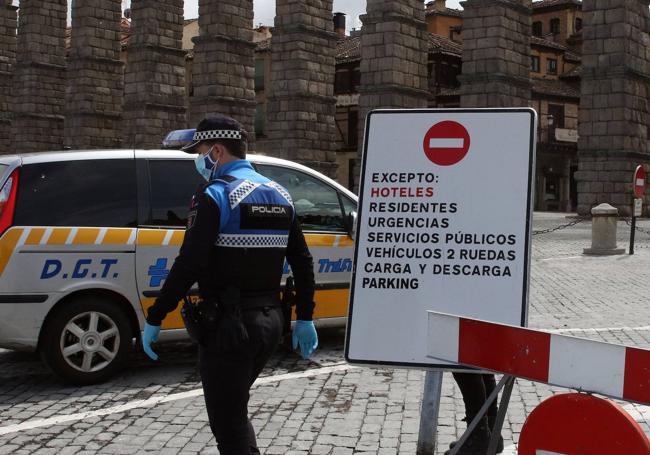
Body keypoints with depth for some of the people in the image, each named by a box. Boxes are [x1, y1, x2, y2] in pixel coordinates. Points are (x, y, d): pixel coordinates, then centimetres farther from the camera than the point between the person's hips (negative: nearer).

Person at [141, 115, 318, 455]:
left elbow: (189, 265, -21)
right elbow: (302, 262, 12)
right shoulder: (279, 196, 11)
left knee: (228, 425, 4)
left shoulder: (215, 196, -13)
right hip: (270, 321, 8)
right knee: (234, 410, 26)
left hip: (229, 325, -8)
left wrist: (154, 319, -14)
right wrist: (305, 318, 18)